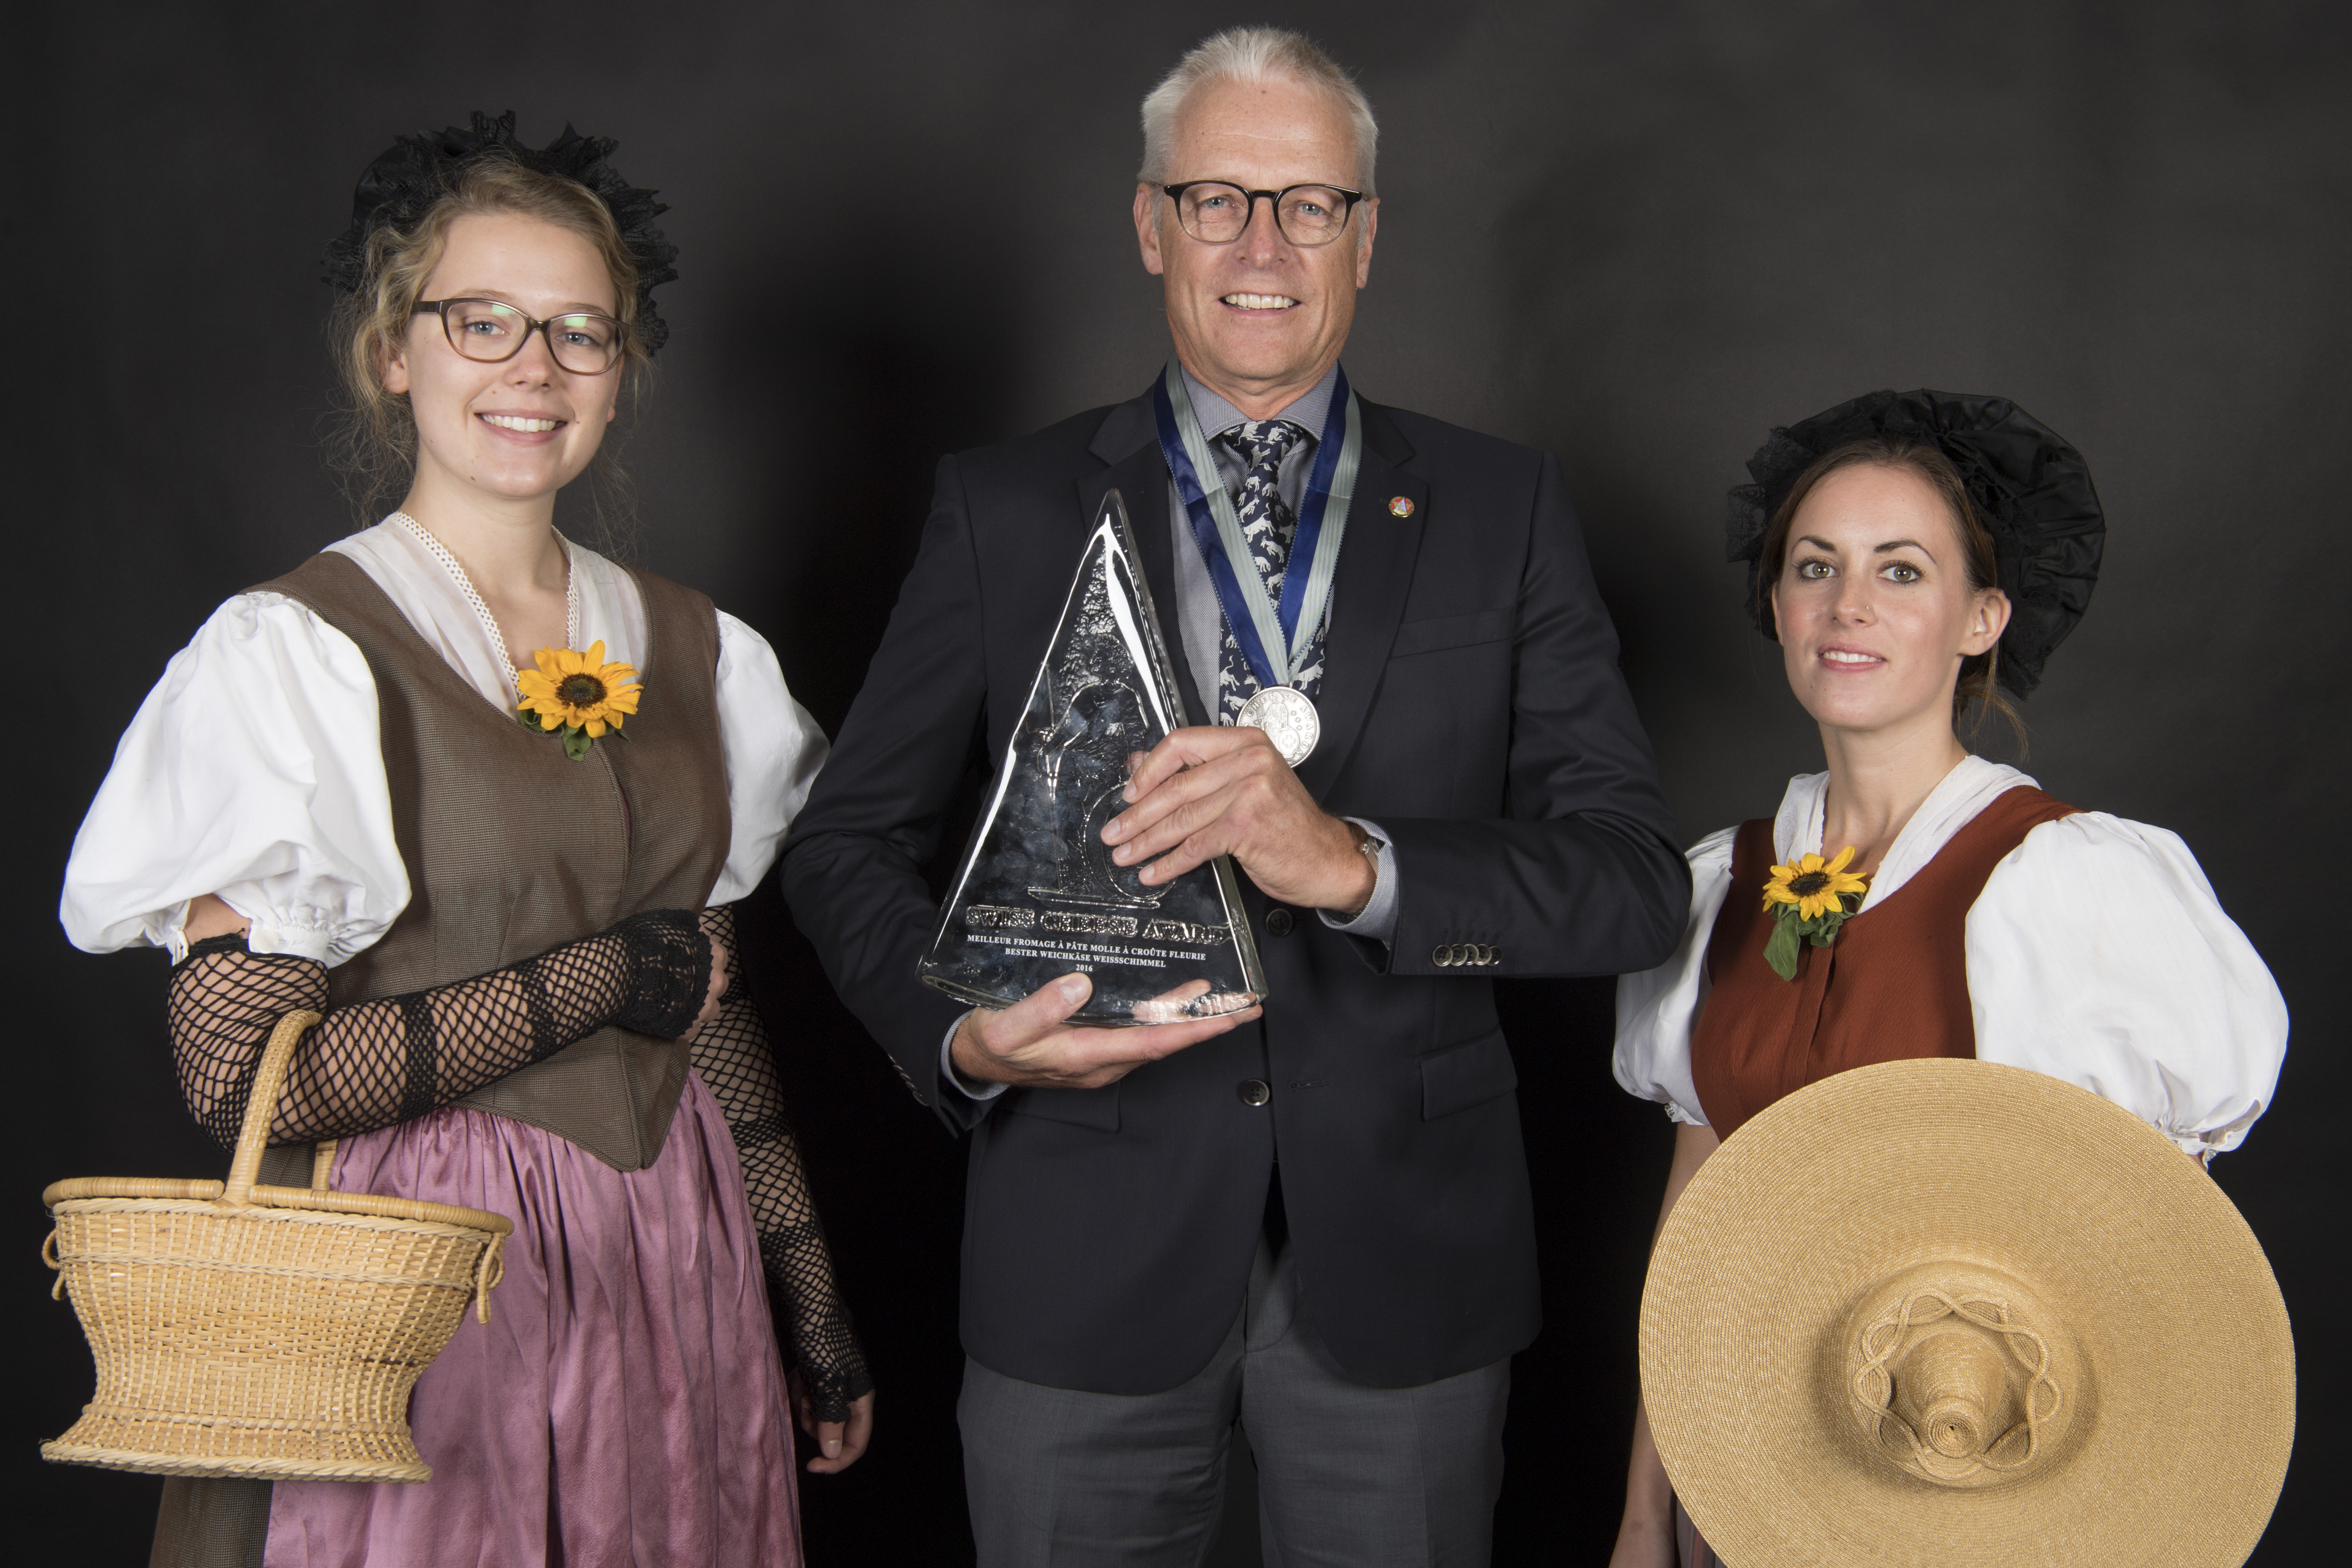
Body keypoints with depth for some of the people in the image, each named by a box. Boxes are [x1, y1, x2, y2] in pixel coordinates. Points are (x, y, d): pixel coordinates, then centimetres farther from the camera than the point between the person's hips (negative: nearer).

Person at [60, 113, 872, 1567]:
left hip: (670, 1265, 5)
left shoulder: (689, 648, 7)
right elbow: (239, 1069, -16)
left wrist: (809, 1284, 13)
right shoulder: (296, 653, -10)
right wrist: (590, 983, -14)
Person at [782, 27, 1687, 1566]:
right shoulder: (1006, 507, 2)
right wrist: (965, 1036, -16)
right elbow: (850, 842, 4)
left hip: (1402, 1253, 1)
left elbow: (1637, 878, -7)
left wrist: (1350, 860, -24)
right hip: (1086, 1256, 0)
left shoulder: (1504, 509, 1)